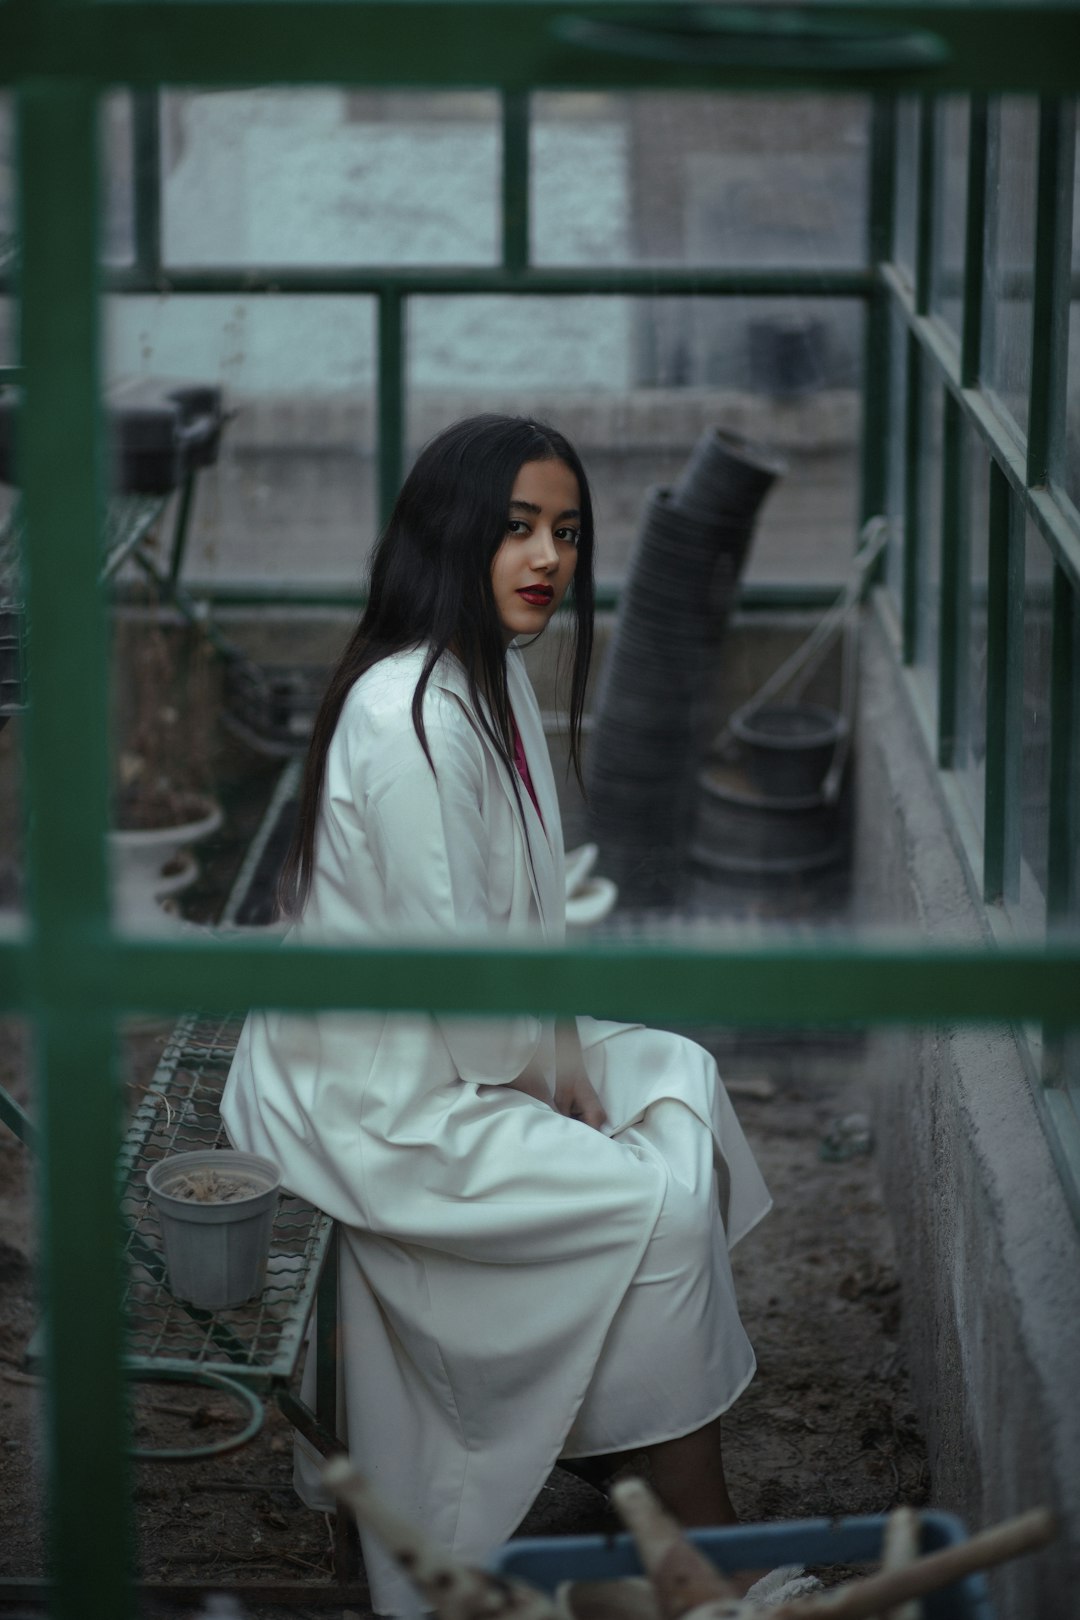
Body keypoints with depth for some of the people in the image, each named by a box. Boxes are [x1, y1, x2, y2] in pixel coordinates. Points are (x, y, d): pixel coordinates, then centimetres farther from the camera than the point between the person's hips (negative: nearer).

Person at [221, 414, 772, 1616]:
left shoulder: (491, 676, 5)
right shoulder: (410, 717, -27)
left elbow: (521, 913, 14)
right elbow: (449, 956, -25)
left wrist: (559, 1047, 4)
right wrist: (547, 1079, -10)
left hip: (468, 1040, 10)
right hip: (375, 1092, -10)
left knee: (676, 1079, 13)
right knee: (661, 1199, -12)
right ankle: (700, 1518, 3)